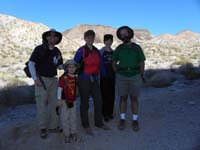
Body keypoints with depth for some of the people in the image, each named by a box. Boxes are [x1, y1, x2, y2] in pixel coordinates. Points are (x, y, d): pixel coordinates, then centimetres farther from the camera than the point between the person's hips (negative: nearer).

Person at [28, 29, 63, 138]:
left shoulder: (57, 51, 7)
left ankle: (53, 125, 23)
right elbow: (31, 64, -8)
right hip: (41, 79, -5)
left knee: (54, 103, 8)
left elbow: (60, 66, 12)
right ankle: (43, 128, 15)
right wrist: (35, 78, -13)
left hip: (53, 79, 5)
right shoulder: (39, 49, -7)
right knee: (42, 104, 0)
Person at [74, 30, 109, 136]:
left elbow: (100, 65, 12)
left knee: (98, 101, 10)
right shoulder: (81, 50, -7)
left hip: (94, 79, 5)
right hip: (84, 80, -5)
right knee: (85, 103, 6)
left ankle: (99, 123, 29)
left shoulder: (97, 51, 9)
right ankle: (86, 126, 21)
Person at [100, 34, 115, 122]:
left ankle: (110, 112, 20)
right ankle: (105, 113, 10)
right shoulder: (101, 51, -2)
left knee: (111, 95, 7)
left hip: (112, 76, 4)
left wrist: (115, 74, 11)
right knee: (104, 94, 0)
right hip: (104, 76, -4)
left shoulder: (113, 52, 9)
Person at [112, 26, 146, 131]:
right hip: (121, 77, 1)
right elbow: (114, 63, 11)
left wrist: (140, 76, -2)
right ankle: (122, 119, 18)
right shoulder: (118, 48, 4)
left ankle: (135, 120, 17)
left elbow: (142, 63, 2)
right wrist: (118, 74, 4)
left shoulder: (137, 47, 0)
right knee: (123, 98, 6)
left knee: (134, 98, 5)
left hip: (135, 77, -1)